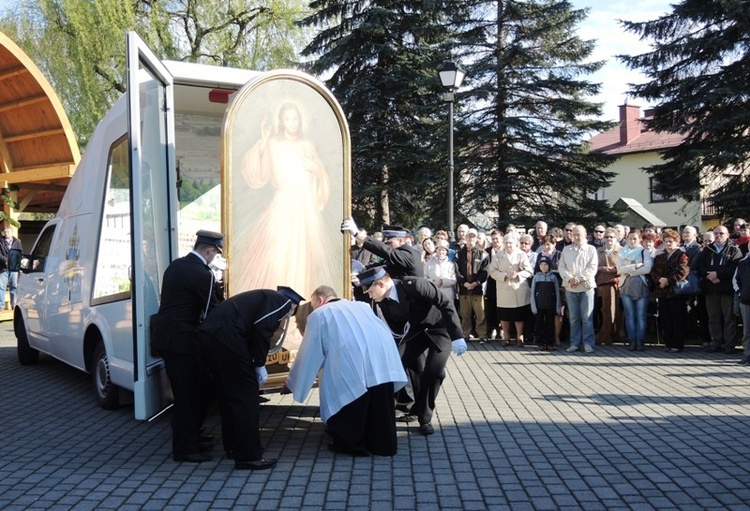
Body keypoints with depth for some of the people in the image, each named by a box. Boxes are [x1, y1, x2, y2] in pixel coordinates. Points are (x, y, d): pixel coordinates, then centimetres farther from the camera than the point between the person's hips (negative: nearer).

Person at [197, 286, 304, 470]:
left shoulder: (263, 297, 32)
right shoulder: (282, 301, 7)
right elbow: (261, 329, -10)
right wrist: (260, 365, -2)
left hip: (207, 334, 9)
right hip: (225, 336, -9)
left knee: (229, 392, 21)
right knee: (247, 394, 1)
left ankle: (233, 447, 33)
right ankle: (248, 456, 7)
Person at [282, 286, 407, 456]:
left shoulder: (319, 315, 22)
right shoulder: (361, 306, 34)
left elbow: (308, 354, 24)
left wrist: (291, 384, 36)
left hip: (352, 368, -5)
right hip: (384, 359, 5)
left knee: (343, 397, 15)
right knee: (379, 406, 18)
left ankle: (350, 444, 25)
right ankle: (383, 444, 30)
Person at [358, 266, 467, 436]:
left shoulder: (415, 285, -34)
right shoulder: (383, 301, -14)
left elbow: (446, 305, -28)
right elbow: (395, 331, -4)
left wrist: (457, 336, -30)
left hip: (440, 328, -6)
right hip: (416, 330, 6)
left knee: (434, 371, -17)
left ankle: (425, 418, 3)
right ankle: (416, 409, 19)